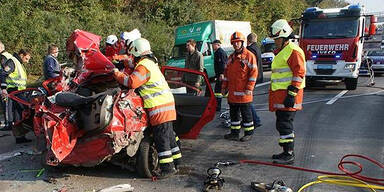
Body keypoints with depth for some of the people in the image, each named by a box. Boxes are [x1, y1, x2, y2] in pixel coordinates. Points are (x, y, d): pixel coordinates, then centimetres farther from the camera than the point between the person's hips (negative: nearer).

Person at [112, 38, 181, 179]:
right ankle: (176, 162, 26)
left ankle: (167, 168, -2)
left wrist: (117, 74, -9)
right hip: (167, 103, 10)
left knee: (161, 138, -6)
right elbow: (137, 79, 26)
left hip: (159, 107, -10)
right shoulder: (151, 62, 20)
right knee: (169, 135, 17)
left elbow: (131, 82, -23)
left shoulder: (143, 66, -13)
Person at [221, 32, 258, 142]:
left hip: (243, 92, -7)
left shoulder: (249, 56, -6)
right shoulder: (231, 57, 14)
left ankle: (249, 133, 16)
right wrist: (224, 87, 16)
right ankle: (234, 133, 22)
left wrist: (249, 88, -15)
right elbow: (226, 72, 20)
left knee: (246, 113, 3)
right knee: (233, 113, 12)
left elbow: (253, 73, -10)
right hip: (232, 92, 7)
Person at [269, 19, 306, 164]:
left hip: (288, 95, -10)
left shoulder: (293, 51, -12)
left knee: (284, 124, -9)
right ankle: (286, 152, 24)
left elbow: (299, 73, -19)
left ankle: (289, 155, -2)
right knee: (282, 124, 14)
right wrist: (274, 96, 26)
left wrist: (292, 94, -22)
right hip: (280, 95, 10)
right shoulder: (281, 52, 21)